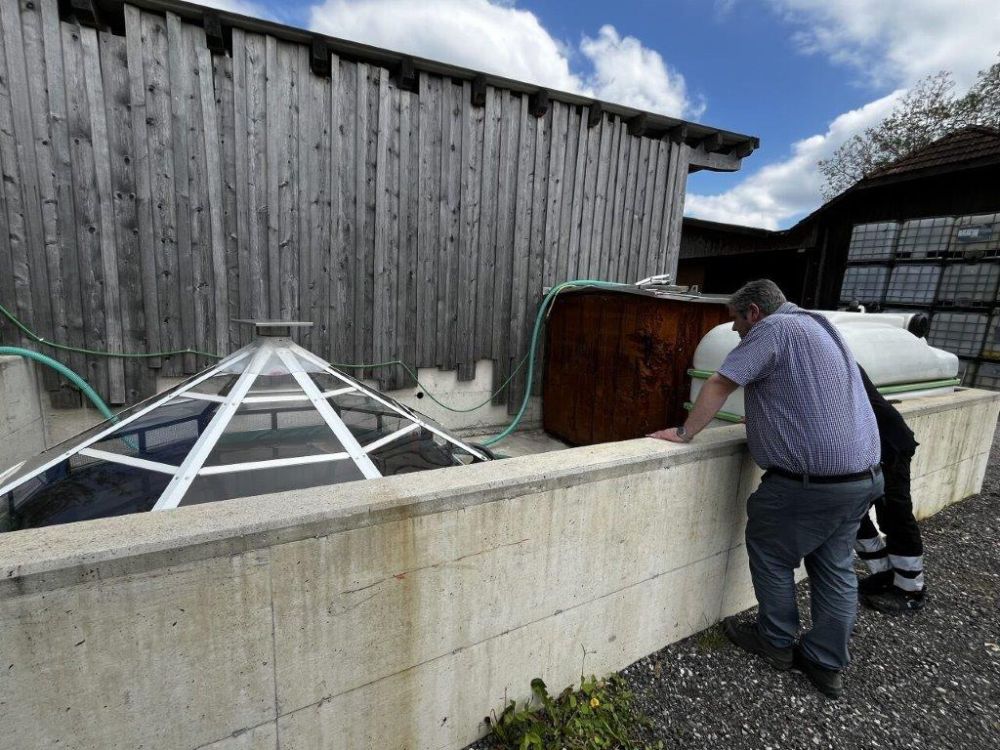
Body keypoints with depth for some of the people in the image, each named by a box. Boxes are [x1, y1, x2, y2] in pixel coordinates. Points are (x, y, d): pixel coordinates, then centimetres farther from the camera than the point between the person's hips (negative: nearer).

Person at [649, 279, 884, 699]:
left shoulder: (772, 329, -12)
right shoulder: (819, 326, 17)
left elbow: (718, 386, -18)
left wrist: (684, 434, -10)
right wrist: (767, 420, 33)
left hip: (810, 483, -9)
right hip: (862, 475, 9)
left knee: (771, 555, 11)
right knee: (836, 569, 16)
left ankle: (777, 644, 26)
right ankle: (827, 665, 28)